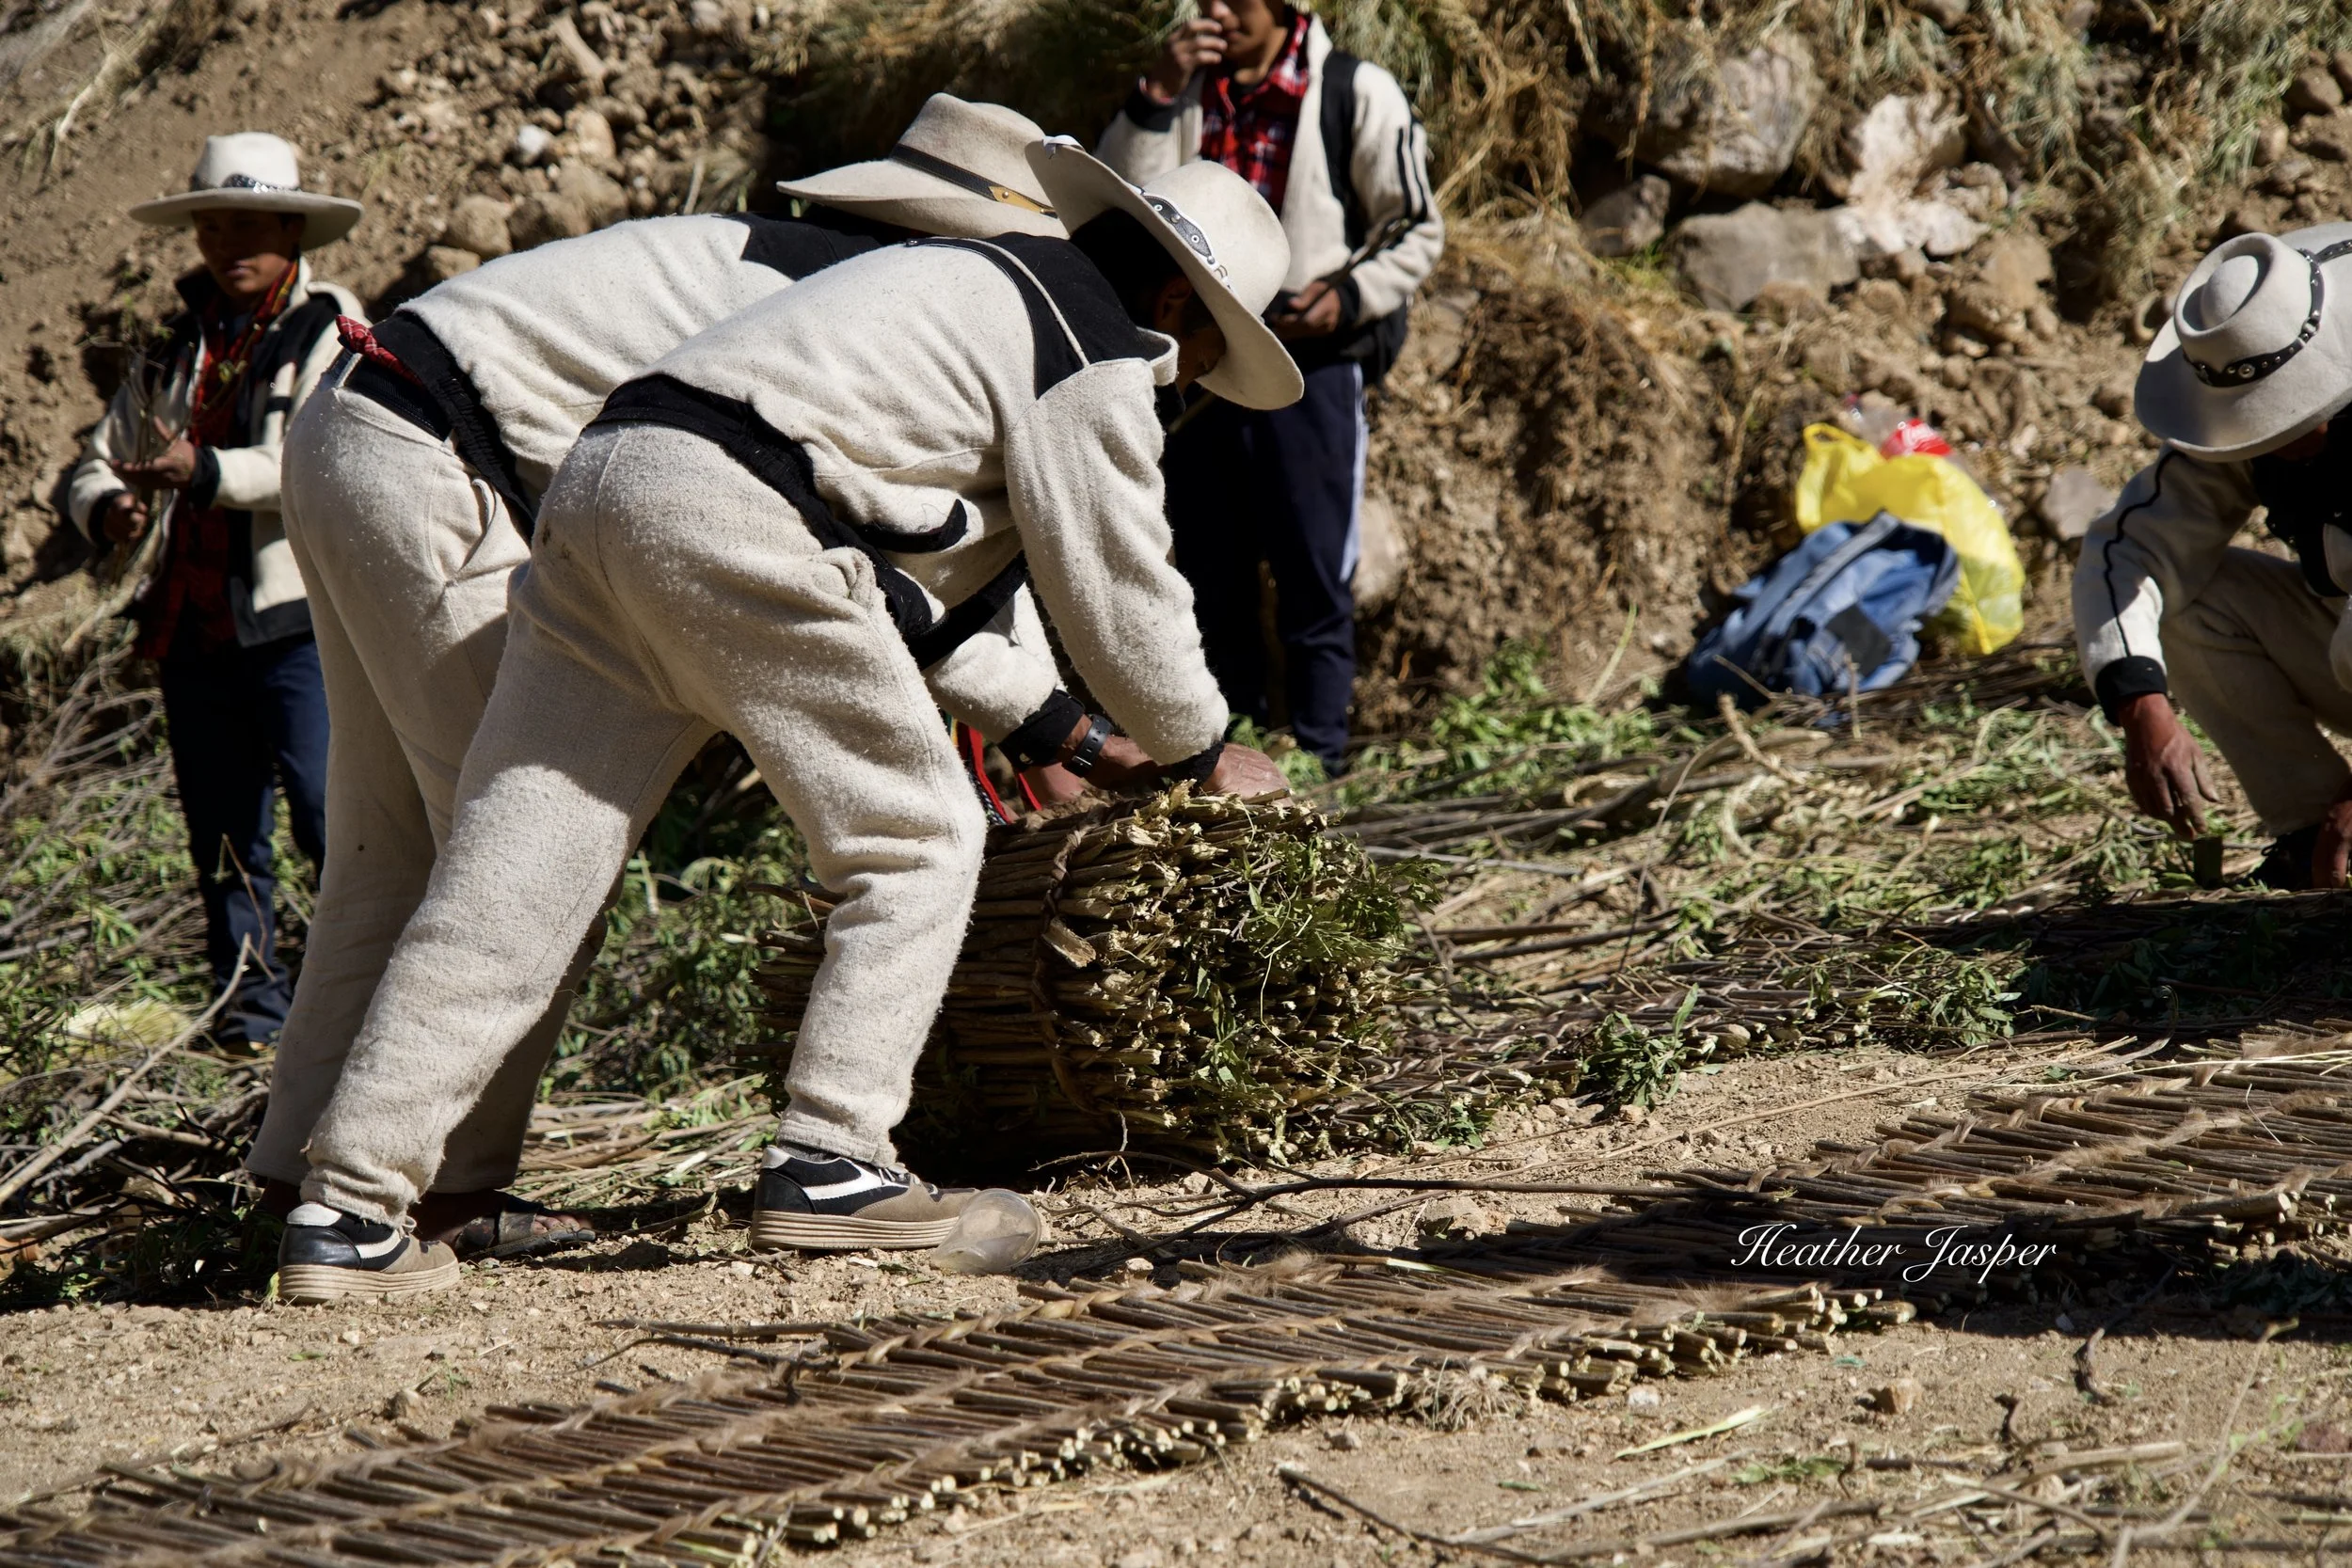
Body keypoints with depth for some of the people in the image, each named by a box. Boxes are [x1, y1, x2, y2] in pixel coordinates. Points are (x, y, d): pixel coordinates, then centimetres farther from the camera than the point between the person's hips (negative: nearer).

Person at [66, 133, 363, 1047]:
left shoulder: (330, 332, 0)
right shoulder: (182, 345, 18)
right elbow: (100, 460, 20)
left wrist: (205, 472, -27)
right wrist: (108, 507, -4)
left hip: (293, 620, -6)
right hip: (192, 622, 6)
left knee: (327, 810, -14)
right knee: (222, 828, 7)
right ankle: (252, 997, 15)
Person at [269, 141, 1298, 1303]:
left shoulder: (981, 285, 35)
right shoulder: (1098, 352, 5)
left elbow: (957, 554, 44)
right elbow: (1116, 586, 7)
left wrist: (1049, 724, 48)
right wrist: (1201, 749, 23)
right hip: (738, 519, -9)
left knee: (509, 874, 2)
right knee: (915, 844, 7)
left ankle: (346, 1208, -3)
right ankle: (826, 1163, 2)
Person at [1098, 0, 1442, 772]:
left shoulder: (1354, 93, -3)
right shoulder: (1189, 90, 9)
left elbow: (1417, 232, 2)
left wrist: (1349, 294, -14)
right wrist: (1157, 97, -11)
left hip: (1310, 366, -4)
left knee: (1315, 581, -3)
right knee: (1212, 580, 10)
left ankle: (1317, 764, 3)